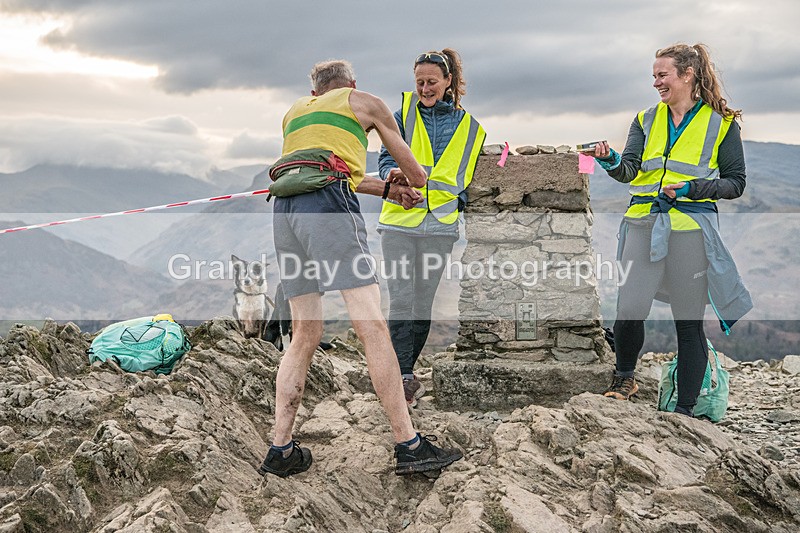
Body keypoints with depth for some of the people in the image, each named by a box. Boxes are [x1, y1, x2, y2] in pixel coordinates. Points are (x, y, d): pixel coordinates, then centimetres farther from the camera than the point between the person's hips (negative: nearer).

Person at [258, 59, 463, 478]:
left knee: (304, 335, 9)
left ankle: (281, 450, 5)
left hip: (285, 209, 6)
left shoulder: (294, 112, 34)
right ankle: (409, 446, -11)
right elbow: (412, 170, 29)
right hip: (328, 207, -6)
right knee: (372, 326, -9)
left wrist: (387, 189, 40)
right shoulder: (365, 102, 20)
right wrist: (417, 183, 51)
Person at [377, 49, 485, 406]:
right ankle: (403, 376, -3)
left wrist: (460, 201, 1)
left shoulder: (468, 125, 10)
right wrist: (393, 172, -20)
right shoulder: (404, 114, 6)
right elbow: (387, 156, 2)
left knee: (423, 305, 7)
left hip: (440, 226, 2)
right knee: (401, 302, -9)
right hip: (399, 221, -2)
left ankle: (401, 375, 20)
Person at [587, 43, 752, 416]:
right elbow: (630, 171, 1)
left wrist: (693, 188, -12)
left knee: (689, 321, 2)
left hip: (692, 227, -2)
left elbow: (735, 183, 4)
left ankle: (685, 410, 14)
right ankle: (624, 377, 18)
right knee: (629, 310, -11)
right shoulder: (646, 120, 14)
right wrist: (610, 160, -21)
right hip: (644, 223, 2)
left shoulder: (721, 123, 5)